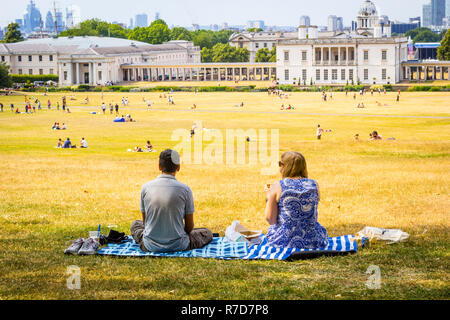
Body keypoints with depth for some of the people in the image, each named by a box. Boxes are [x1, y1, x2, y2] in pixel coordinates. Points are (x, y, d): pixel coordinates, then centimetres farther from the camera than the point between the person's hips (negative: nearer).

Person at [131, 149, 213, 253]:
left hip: (151, 245, 0)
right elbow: (189, 226, -5)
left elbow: (145, 221, 4)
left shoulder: (146, 187, -8)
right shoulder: (185, 189, -14)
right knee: (207, 233, 25)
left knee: (136, 224, 33)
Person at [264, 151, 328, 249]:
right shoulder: (314, 185, 0)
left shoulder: (277, 187, -9)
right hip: (312, 242, 3)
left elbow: (270, 219, -8)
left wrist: (269, 198, 9)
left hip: (283, 241, -3)